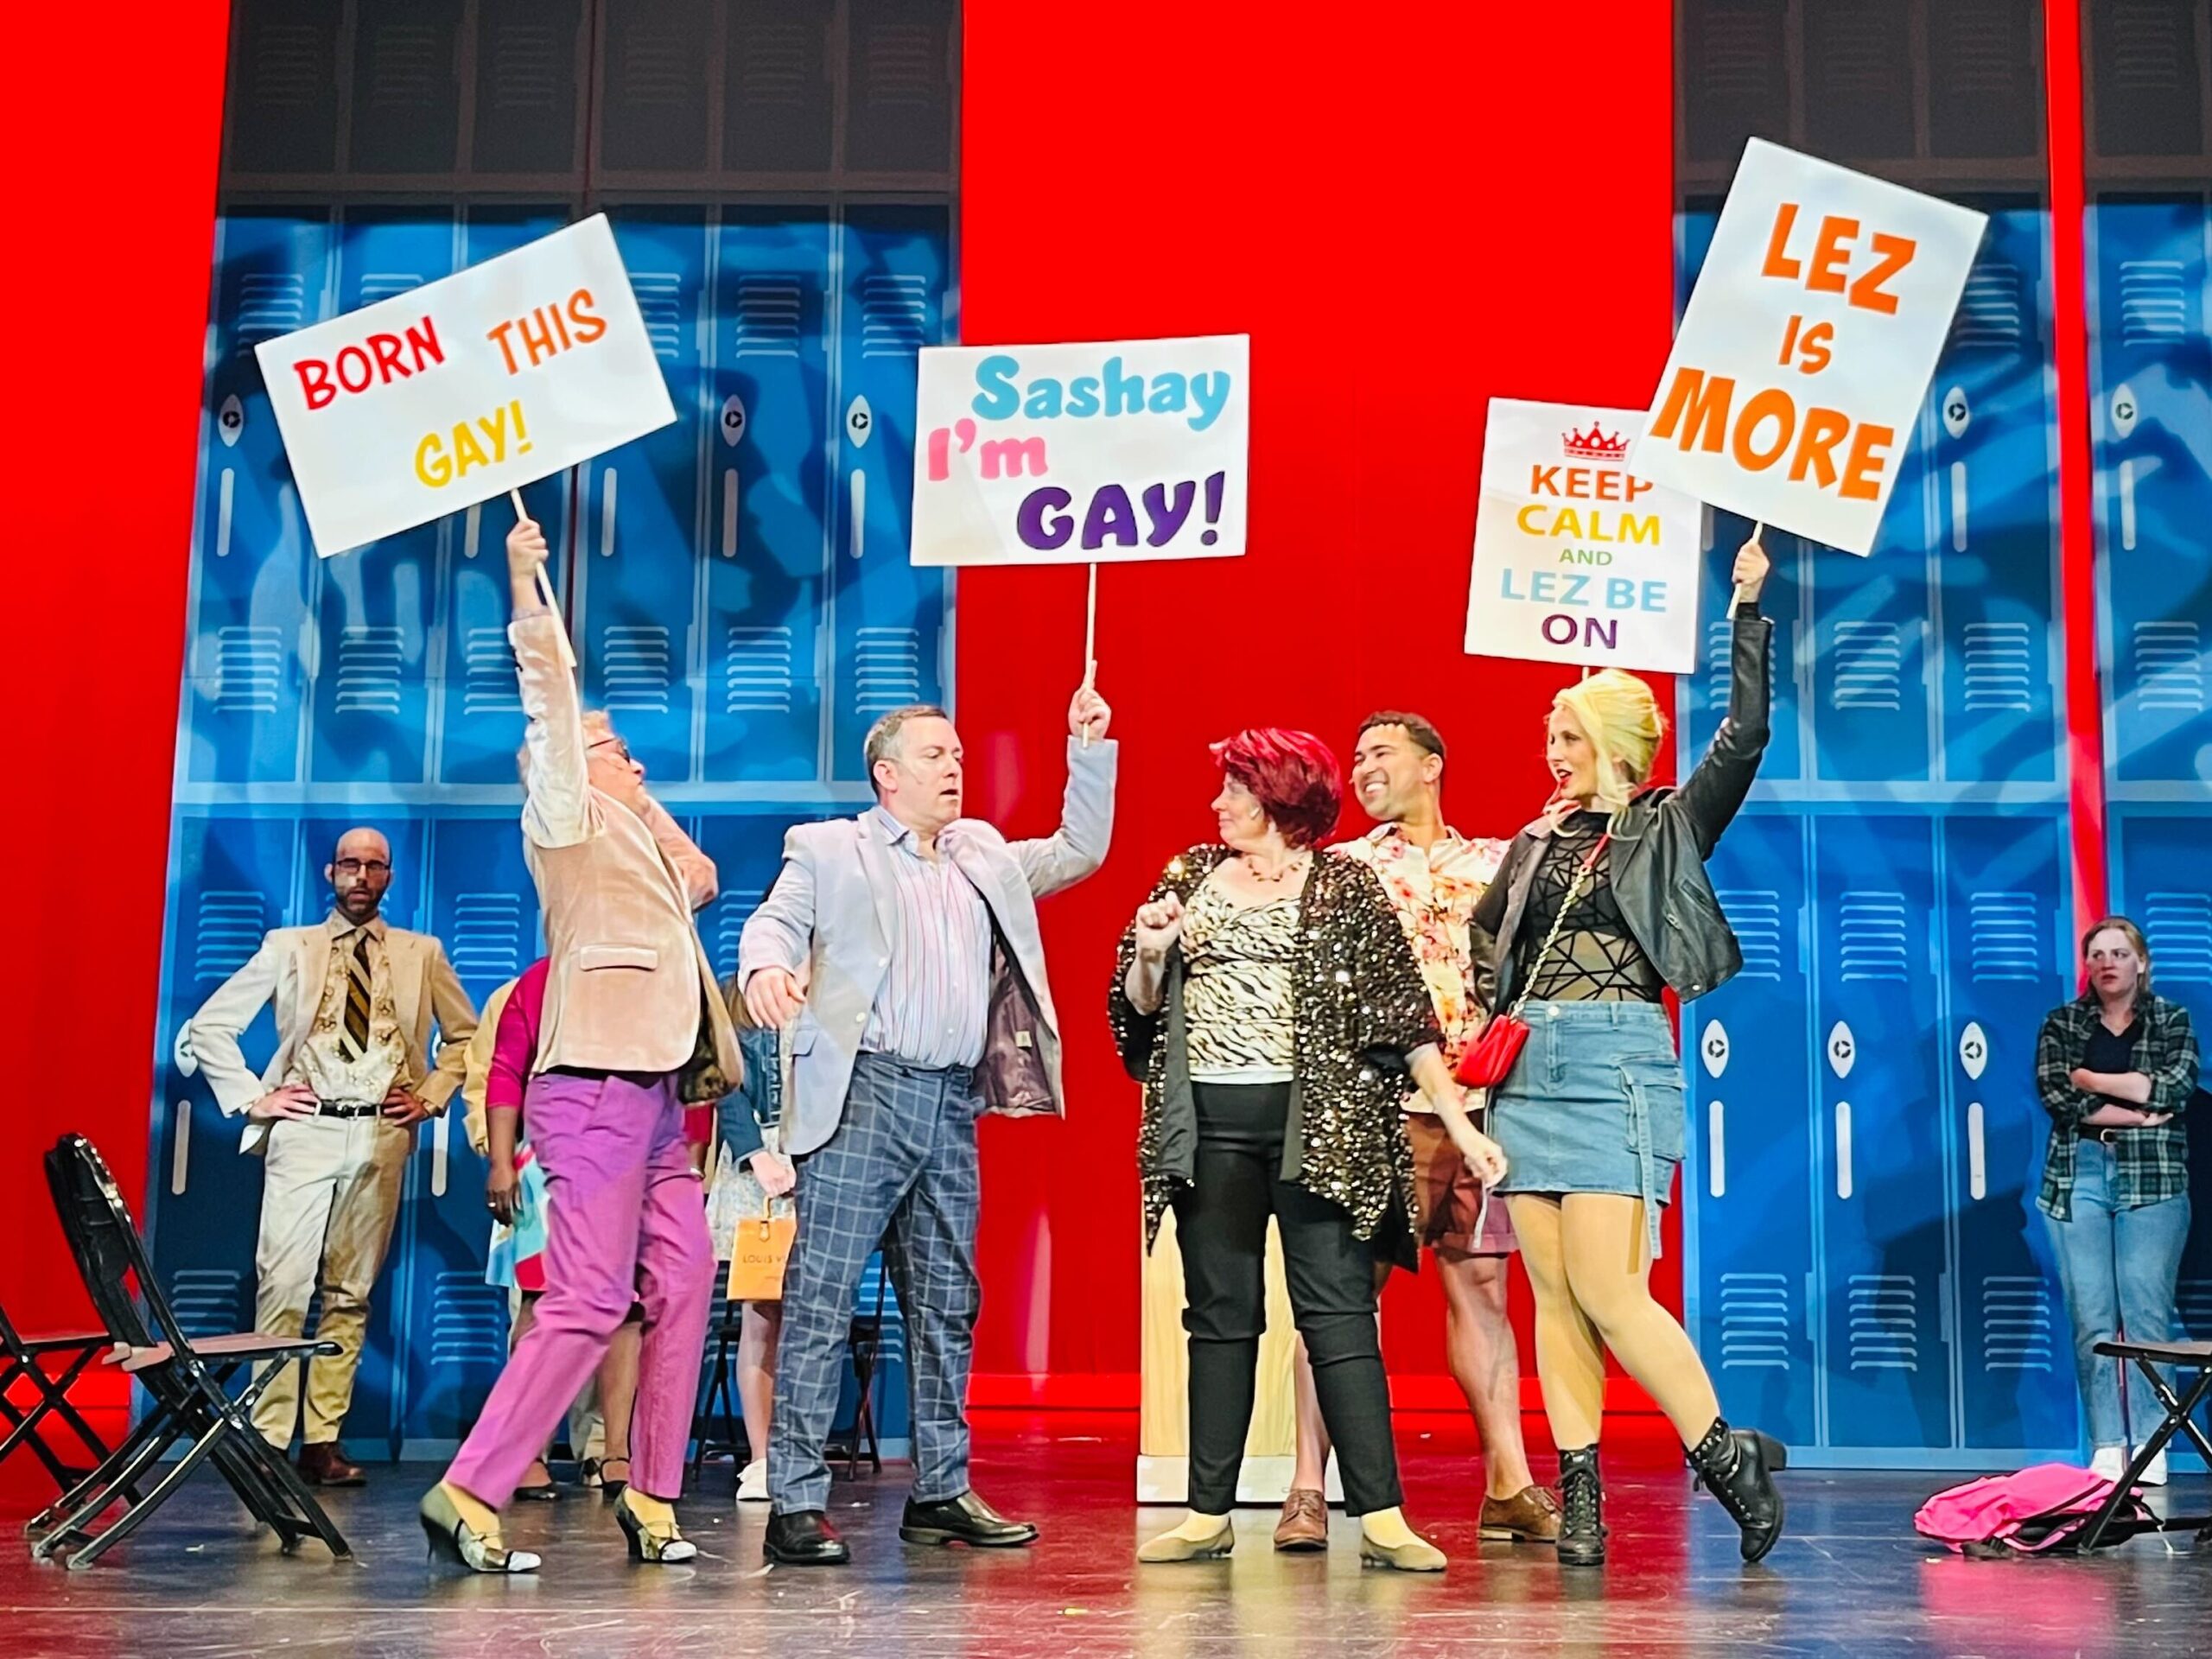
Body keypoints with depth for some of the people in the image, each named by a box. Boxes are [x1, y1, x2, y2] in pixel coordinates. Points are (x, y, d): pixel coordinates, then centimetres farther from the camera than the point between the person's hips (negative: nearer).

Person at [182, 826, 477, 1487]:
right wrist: (252, 1097, 0)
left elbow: (466, 1035, 19)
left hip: (381, 1136, 2)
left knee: (351, 1292, 3)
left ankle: (323, 1440, 7)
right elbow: (208, 1026, 9)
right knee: (283, 1285, -9)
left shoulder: (421, 955, 11)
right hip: (306, 1131, -1)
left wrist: (432, 1095, 6)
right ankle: (267, 1439, -8)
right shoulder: (288, 948, 9)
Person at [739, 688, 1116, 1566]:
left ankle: (941, 1493, 19)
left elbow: (1079, 851, 28)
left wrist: (1091, 753, 18)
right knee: (821, 1298, -8)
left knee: (947, 1304, 10)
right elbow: (776, 920, -5)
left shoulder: (984, 855, 23)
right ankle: (796, 1503, -6)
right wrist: (767, 968, -28)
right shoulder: (828, 850, 8)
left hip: (953, 1107, 6)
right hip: (865, 1096, -6)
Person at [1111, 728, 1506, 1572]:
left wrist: (1460, 1124, -5)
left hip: (1316, 1121, -3)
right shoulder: (1192, 875, 14)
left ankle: (1381, 1517, -5)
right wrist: (1149, 954, -6)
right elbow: (1139, 1007, 16)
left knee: (1337, 1313, -6)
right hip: (1208, 1122, 4)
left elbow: (1406, 1013, 1)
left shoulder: (1345, 887, 4)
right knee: (1218, 1314, 8)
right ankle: (1209, 1513, 13)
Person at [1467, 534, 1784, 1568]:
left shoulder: (1669, 826, 3)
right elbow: (1485, 935, 27)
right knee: (1553, 1295, 3)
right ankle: (1579, 1499, 7)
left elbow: (1745, 737, -9)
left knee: (1607, 1291, -12)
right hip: (1528, 1067, 6)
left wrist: (1748, 612, -7)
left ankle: (1729, 1456, 5)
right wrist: (1483, 1015, 12)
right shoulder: (1538, 840, 15)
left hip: (1618, 1063, -5)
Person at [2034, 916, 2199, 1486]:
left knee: (2147, 1314, -5)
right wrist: (2137, 1113, -8)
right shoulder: (2062, 1024, 11)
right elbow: (2055, 1095, -3)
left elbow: (2176, 1086, -7)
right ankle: (2106, 1447, 1)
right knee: (2091, 1318, -2)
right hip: (2079, 1176, 1)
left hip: (2152, 1177, -1)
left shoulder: (2172, 1022, 10)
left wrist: (2092, 1081, -5)